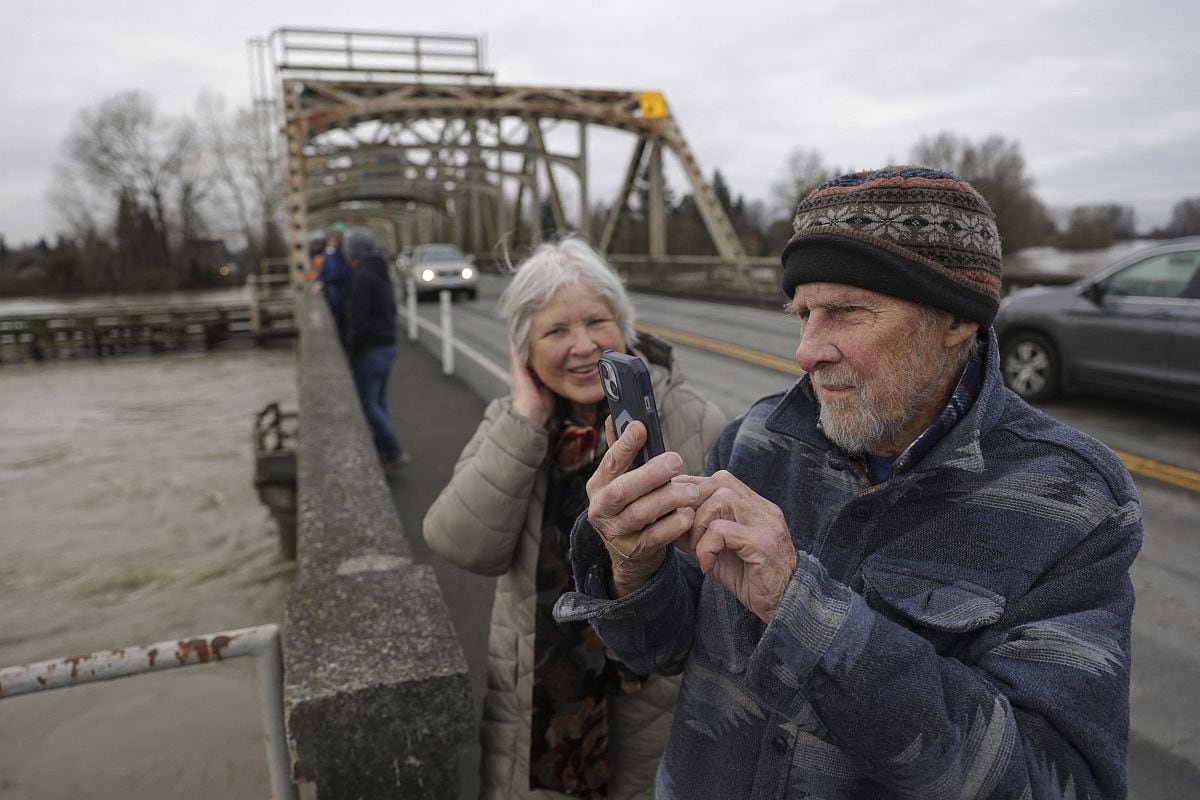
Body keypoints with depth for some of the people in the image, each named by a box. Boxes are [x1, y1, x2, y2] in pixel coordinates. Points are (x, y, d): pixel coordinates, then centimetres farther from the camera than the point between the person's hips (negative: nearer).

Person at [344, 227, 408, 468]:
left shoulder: (362, 276, -17)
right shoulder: (381, 273, 11)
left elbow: (359, 319, -20)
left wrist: (350, 349, -11)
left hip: (369, 349, -9)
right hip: (388, 345, 9)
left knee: (368, 405, -3)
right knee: (379, 402, 15)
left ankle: (395, 452, -4)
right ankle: (383, 452, 21)